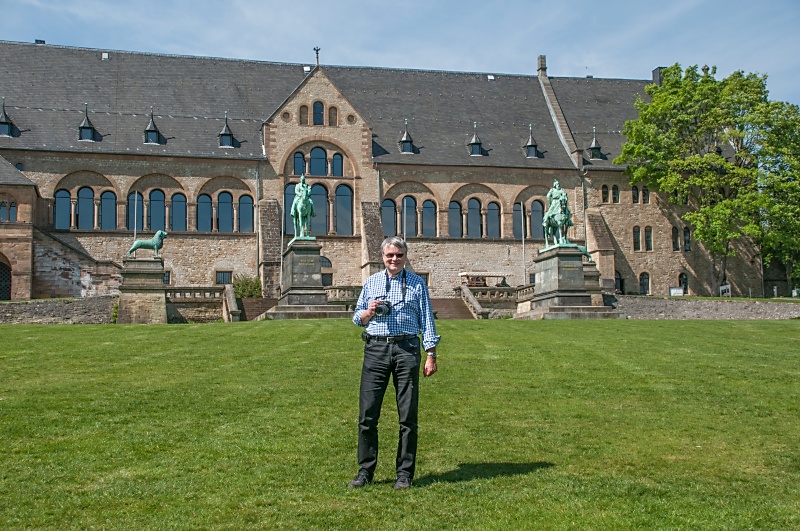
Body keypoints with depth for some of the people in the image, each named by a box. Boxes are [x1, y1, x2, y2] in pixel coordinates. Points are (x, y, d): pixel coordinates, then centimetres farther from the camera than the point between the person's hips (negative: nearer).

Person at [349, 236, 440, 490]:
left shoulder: (417, 283, 10)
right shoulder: (371, 283, 15)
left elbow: (427, 320, 8)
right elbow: (357, 318, 19)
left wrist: (431, 355, 0)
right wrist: (369, 312, -4)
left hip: (407, 349, -1)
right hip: (376, 348, 2)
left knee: (408, 416, 1)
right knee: (367, 414, 0)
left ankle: (405, 473, 11)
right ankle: (365, 471, 11)